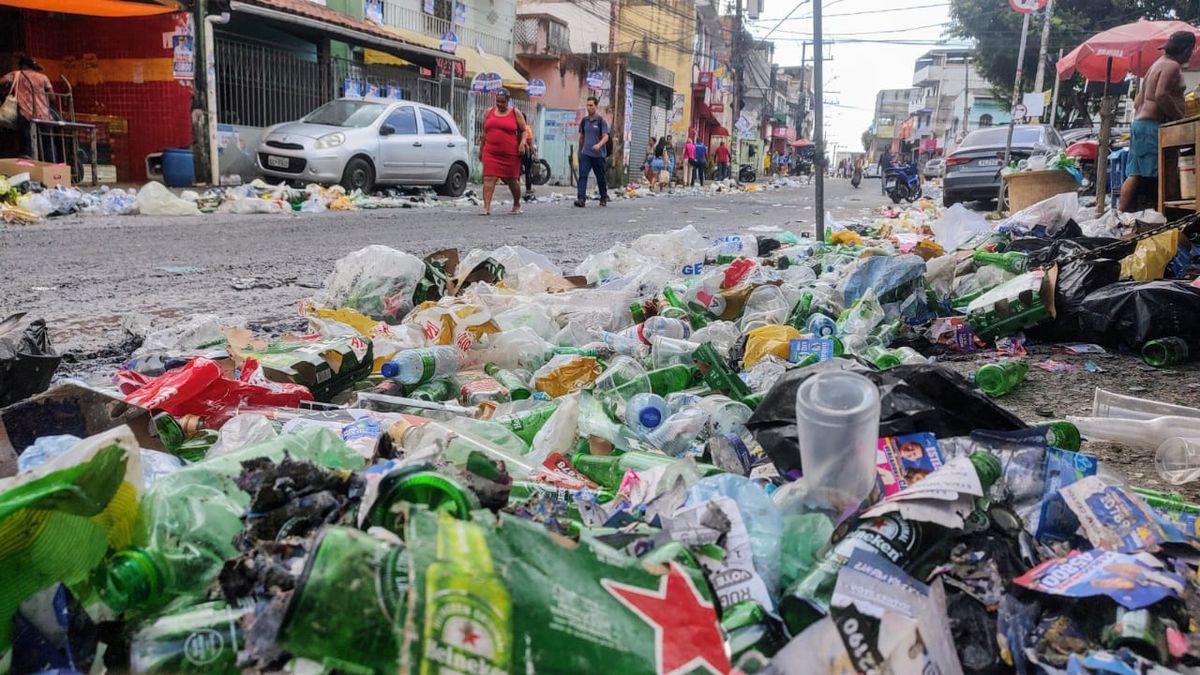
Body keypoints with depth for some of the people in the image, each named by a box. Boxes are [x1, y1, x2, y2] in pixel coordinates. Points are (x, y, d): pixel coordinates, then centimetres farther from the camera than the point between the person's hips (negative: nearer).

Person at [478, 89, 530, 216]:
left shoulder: (515, 113, 3)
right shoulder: (489, 112, 12)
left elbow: (524, 130, 5)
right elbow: (485, 132, 18)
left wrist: (523, 142, -13)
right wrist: (481, 149, 19)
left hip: (510, 154, -2)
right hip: (491, 153, 2)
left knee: (512, 180, 10)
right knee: (488, 179, -11)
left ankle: (517, 204, 31)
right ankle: (486, 207, -14)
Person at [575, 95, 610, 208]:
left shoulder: (601, 120, -4)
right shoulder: (584, 120, 10)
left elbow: (606, 136, -13)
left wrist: (599, 145, -32)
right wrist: (580, 150, 24)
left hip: (598, 155, -3)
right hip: (585, 154, 3)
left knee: (601, 178, 9)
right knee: (582, 176, -13)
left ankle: (604, 198, 27)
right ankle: (581, 198, -20)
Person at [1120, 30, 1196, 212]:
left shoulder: (1157, 65, 26)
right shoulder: (1171, 66, -5)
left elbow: (1138, 102, 25)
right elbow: (1161, 95, -20)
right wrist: (1181, 119, -15)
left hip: (1140, 121, 10)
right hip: (1153, 124, -10)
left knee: (1135, 174, 1)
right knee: (1153, 175, -16)